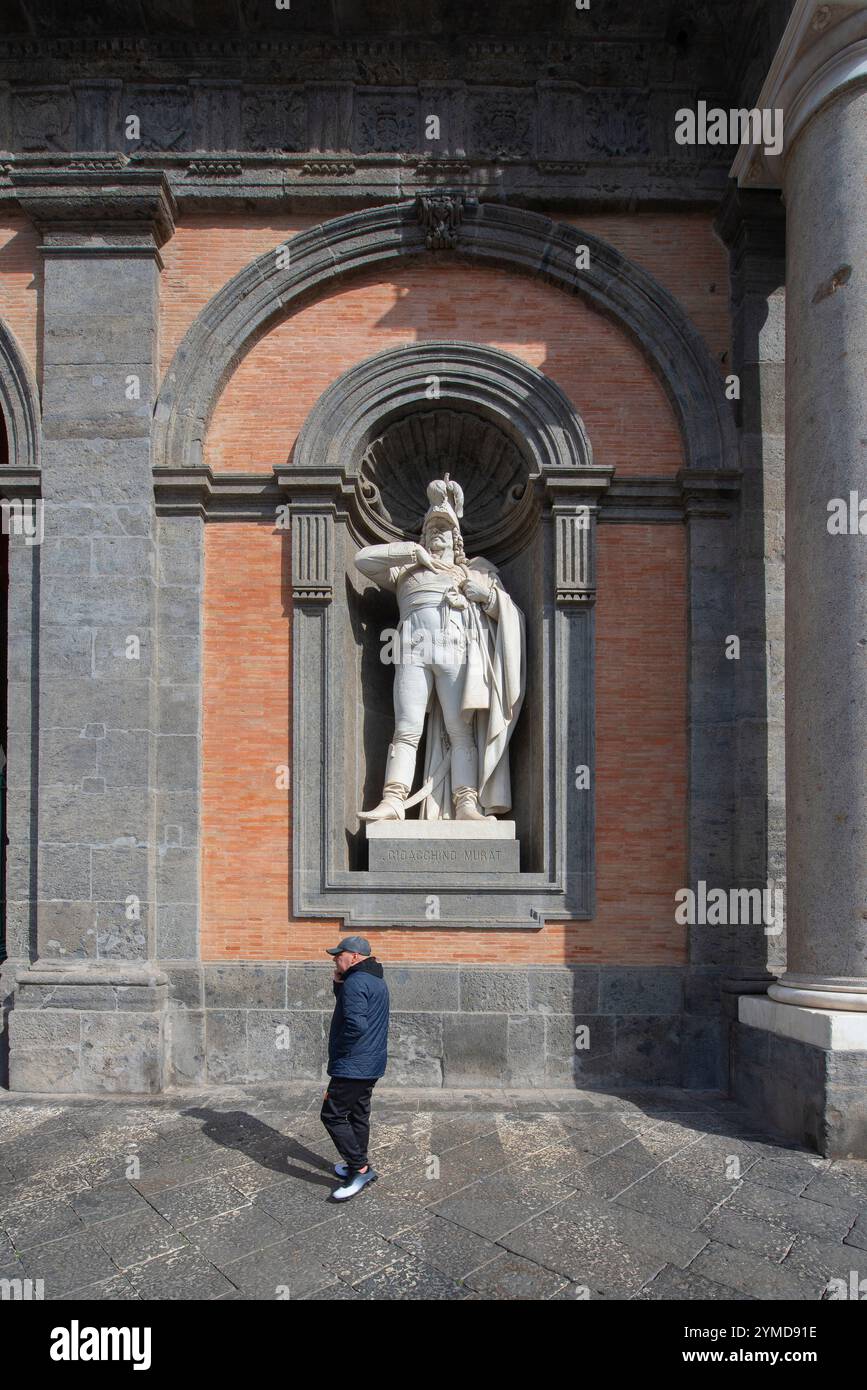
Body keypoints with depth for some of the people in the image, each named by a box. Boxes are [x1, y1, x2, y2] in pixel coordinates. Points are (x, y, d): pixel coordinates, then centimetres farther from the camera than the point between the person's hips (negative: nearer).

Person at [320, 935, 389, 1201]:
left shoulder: (355, 982, -20)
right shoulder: (376, 980, 13)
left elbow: (355, 1024, -30)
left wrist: (338, 1050, -15)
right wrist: (338, 984, 4)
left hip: (353, 1066, -10)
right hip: (371, 1065, 10)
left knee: (332, 1115, -4)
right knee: (358, 1114, 18)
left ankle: (360, 1168, -3)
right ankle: (358, 1165, 27)